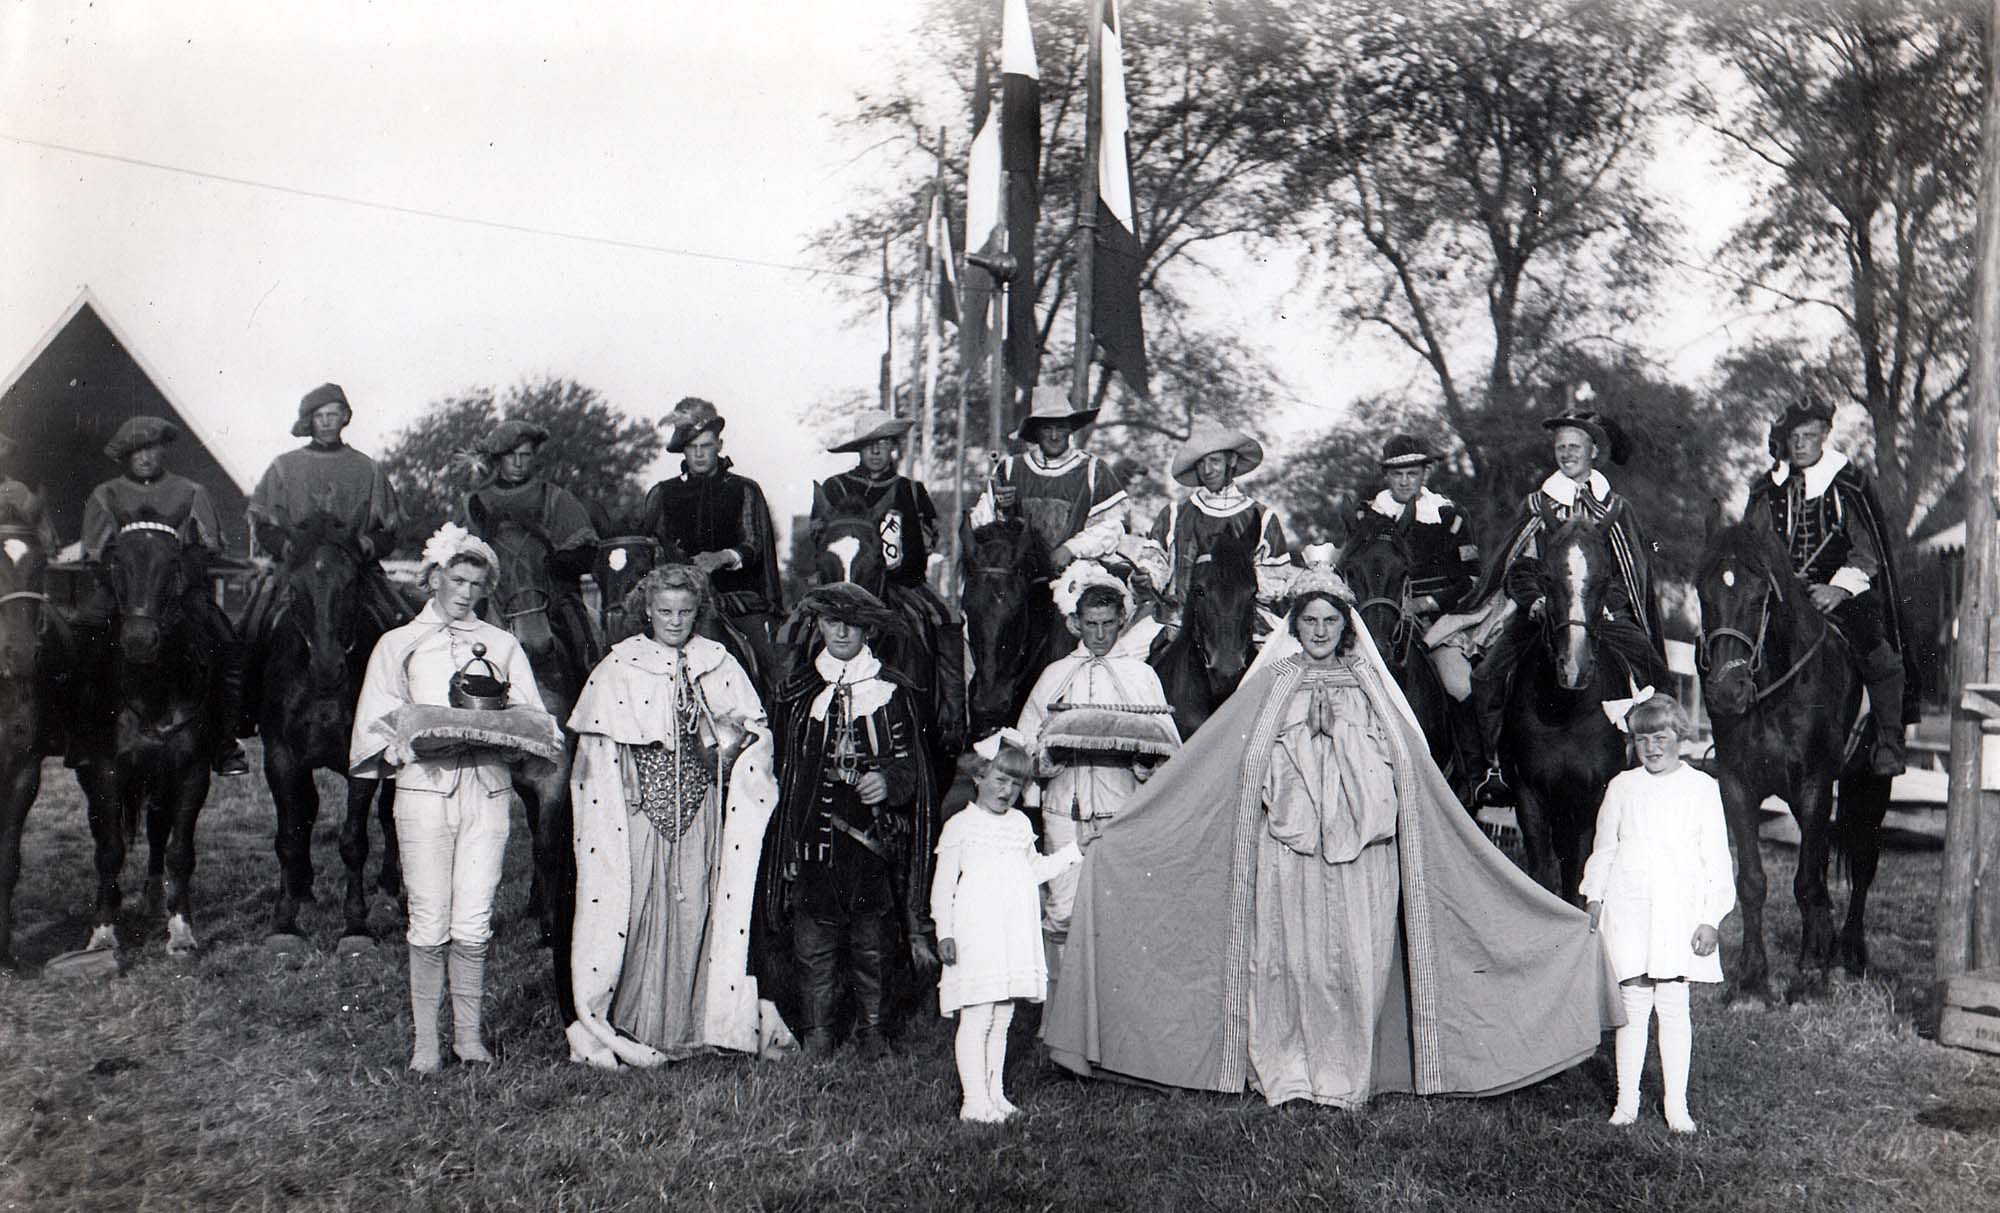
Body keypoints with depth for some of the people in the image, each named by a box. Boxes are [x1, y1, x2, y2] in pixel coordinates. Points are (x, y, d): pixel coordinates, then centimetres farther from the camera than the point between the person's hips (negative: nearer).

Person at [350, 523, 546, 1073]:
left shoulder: (502, 645, 16)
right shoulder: (398, 644, 13)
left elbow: (535, 719, 9)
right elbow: (377, 727, 6)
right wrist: (421, 741, -12)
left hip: (487, 786, 1)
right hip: (424, 785, -1)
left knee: (473, 922, -2)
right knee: (429, 921, -4)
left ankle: (469, 1032, 9)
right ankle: (424, 1038, 6)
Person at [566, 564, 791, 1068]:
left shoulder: (718, 664, 9)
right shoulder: (619, 667, 3)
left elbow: (755, 726, 13)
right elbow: (595, 742, 2)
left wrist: (737, 737, -6)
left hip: (698, 808, 2)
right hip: (639, 805, -2)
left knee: (694, 908, -1)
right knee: (638, 907, -5)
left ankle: (686, 1025, 8)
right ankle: (630, 1023, 5)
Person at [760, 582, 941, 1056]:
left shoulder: (892, 692, 4)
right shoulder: (795, 692, 9)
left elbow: (910, 765, 6)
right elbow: (778, 765, 13)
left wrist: (888, 781, -16)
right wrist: (782, 840, 9)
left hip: (873, 838, -1)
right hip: (812, 837, 1)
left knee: (872, 944, 5)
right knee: (813, 943, 3)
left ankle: (871, 1027, 20)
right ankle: (817, 1030, 16)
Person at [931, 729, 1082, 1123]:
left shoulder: (1020, 824, 15)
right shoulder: (961, 825, -4)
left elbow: (1035, 870, 27)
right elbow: (943, 884, -4)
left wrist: (1073, 852, 21)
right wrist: (944, 932, -10)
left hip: (1015, 936, 6)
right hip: (975, 938, -6)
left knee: (1002, 1019, 11)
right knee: (977, 1018, -7)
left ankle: (994, 1094, 20)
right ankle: (975, 1101, -3)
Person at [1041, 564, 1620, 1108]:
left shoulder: (1370, 688, 12)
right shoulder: (1269, 688, 9)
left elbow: (1413, 774, 15)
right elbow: (1200, 764, 7)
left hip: (1359, 847, 1)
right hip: (1287, 844, 0)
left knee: (1355, 957, -5)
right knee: (1288, 953, -5)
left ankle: (1344, 1074, 6)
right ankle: (1285, 1071, 6)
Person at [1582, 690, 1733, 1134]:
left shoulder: (1701, 787, 4)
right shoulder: (1622, 786, 9)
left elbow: (1716, 859, 3)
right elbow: (1603, 850, 16)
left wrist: (1710, 918, -2)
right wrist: (1593, 902, 10)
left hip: (1678, 910, -1)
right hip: (1627, 909, 2)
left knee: (1673, 1004, -2)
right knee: (1632, 1004, 2)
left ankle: (1677, 1105, 6)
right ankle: (1627, 1100, 9)